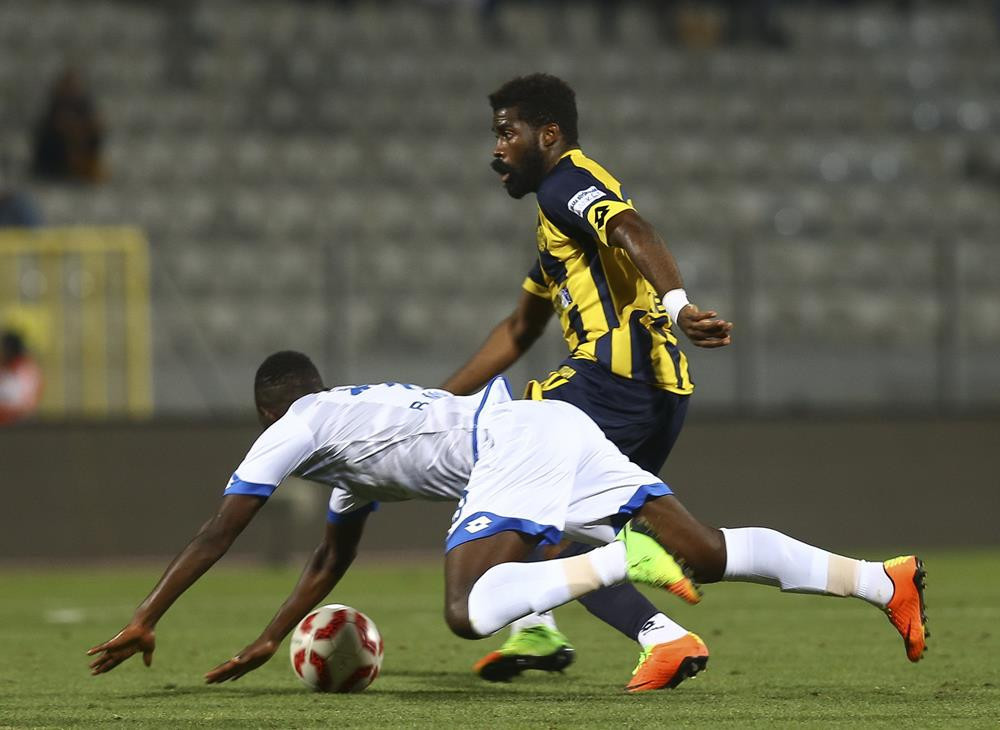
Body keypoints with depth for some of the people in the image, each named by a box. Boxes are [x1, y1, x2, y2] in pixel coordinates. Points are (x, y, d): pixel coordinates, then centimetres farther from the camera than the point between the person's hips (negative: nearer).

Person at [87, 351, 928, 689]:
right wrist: (267, 642, 48)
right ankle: (883, 578, -6)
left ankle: (624, 560, -30)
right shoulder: (352, 430, 36)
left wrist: (146, 620, 17)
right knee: (710, 553, 3)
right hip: (561, 426, 9)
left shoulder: (295, 425, 12)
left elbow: (216, 535, 11)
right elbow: (329, 563, 46)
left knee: (470, 612, -22)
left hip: (516, 442, -9)